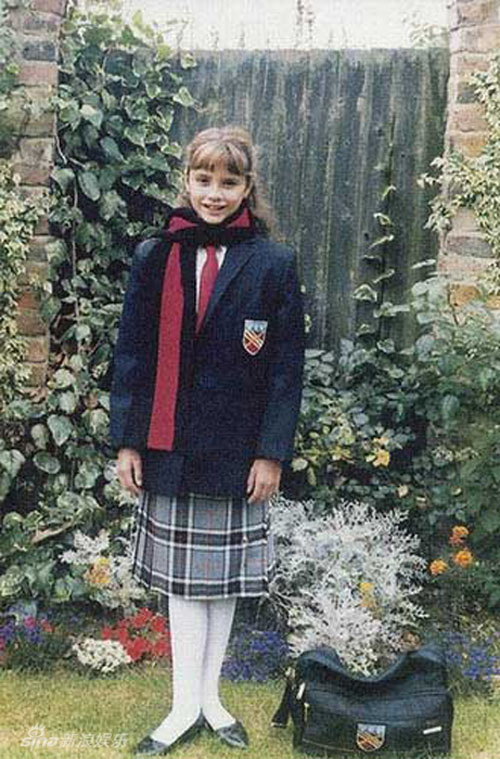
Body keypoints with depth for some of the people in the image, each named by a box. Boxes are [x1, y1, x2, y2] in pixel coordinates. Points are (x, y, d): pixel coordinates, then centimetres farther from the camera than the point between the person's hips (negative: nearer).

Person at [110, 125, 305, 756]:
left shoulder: (273, 264, -2)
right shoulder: (154, 258, 2)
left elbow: (287, 366, -3)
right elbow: (132, 352, 3)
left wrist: (271, 452, -7)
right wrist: (126, 441, -1)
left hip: (236, 451, -1)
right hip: (168, 449, 1)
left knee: (223, 576, 11)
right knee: (182, 578, 8)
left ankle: (207, 699, 28)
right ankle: (187, 708, 19)